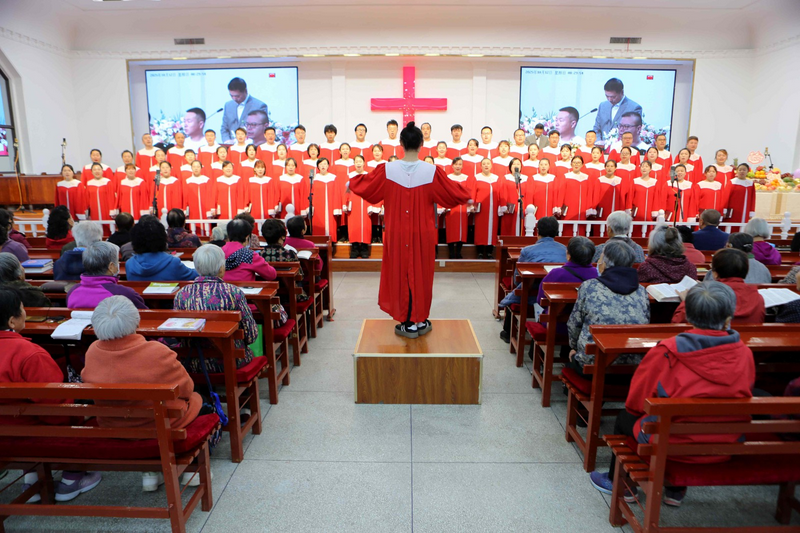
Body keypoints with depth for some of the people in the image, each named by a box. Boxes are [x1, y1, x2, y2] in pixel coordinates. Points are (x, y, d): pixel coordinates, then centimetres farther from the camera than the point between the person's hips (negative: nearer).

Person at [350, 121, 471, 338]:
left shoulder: (388, 169, -8)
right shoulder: (432, 171, -10)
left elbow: (365, 185, 7)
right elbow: (453, 192, 2)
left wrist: (351, 183, 30)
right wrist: (467, 196, 24)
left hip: (397, 232, 1)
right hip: (422, 233, 0)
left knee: (400, 273, 11)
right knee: (421, 273, 11)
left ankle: (407, 323, 17)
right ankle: (420, 321, 21)